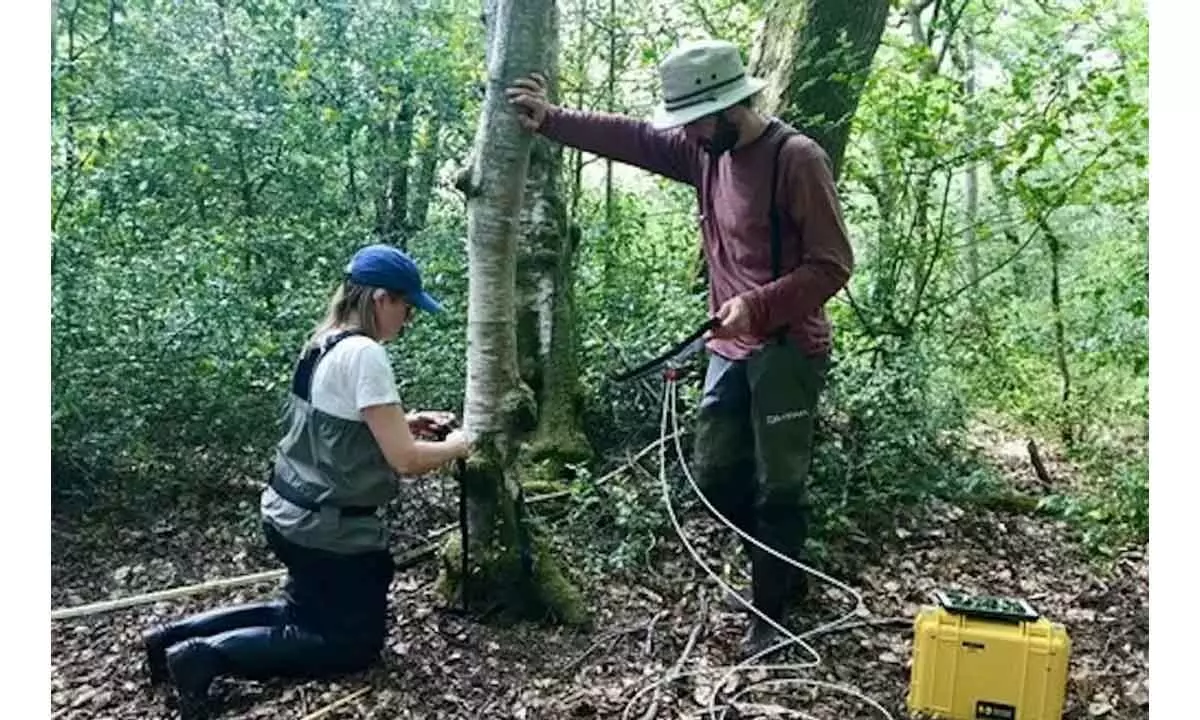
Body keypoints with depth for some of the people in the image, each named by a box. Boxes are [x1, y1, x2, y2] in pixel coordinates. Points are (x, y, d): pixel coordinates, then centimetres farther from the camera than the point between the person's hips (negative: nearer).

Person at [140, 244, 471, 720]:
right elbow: (405, 460, -25)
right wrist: (456, 446, -6)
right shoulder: (365, 354, -23)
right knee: (356, 641, 8)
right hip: (329, 528, -9)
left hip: (291, 515, 9)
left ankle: (176, 636, 18)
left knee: (304, 612, 29)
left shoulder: (322, 345, 5)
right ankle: (204, 657, -5)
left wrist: (406, 422, 9)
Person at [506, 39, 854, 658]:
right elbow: (630, 137, 13)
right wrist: (550, 120, 7)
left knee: (778, 487, 2)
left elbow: (832, 265, -17)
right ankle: (784, 574, 34)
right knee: (716, 479, 13)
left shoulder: (796, 159, -16)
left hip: (787, 351, -8)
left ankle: (774, 613, 18)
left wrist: (758, 306, -25)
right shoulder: (706, 152, 6)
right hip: (730, 349, 8)